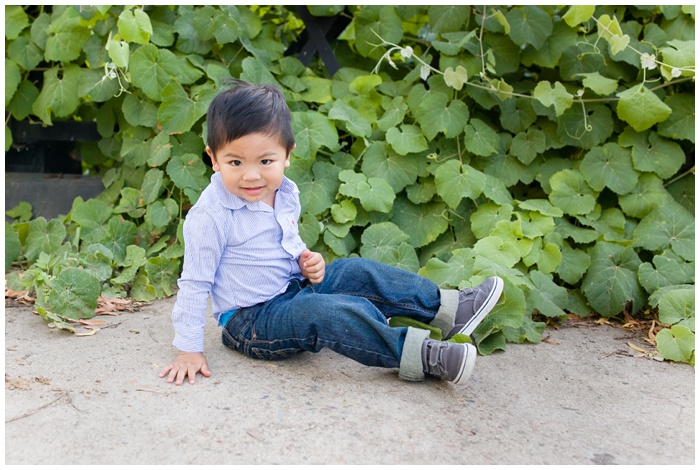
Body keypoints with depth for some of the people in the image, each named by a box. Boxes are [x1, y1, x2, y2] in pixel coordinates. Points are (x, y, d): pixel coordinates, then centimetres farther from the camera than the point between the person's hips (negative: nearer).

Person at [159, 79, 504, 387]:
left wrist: (306, 260, -3)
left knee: (358, 272, -6)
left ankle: (447, 308, -2)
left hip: (293, 289, 8)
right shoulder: (210, 216, -22)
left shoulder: (286, 194, 1)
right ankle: (421, 355, -27)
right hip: (252, 322, -8)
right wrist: (189, 350, -15)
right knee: (335, 312, -29)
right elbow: (194, 284, -17)